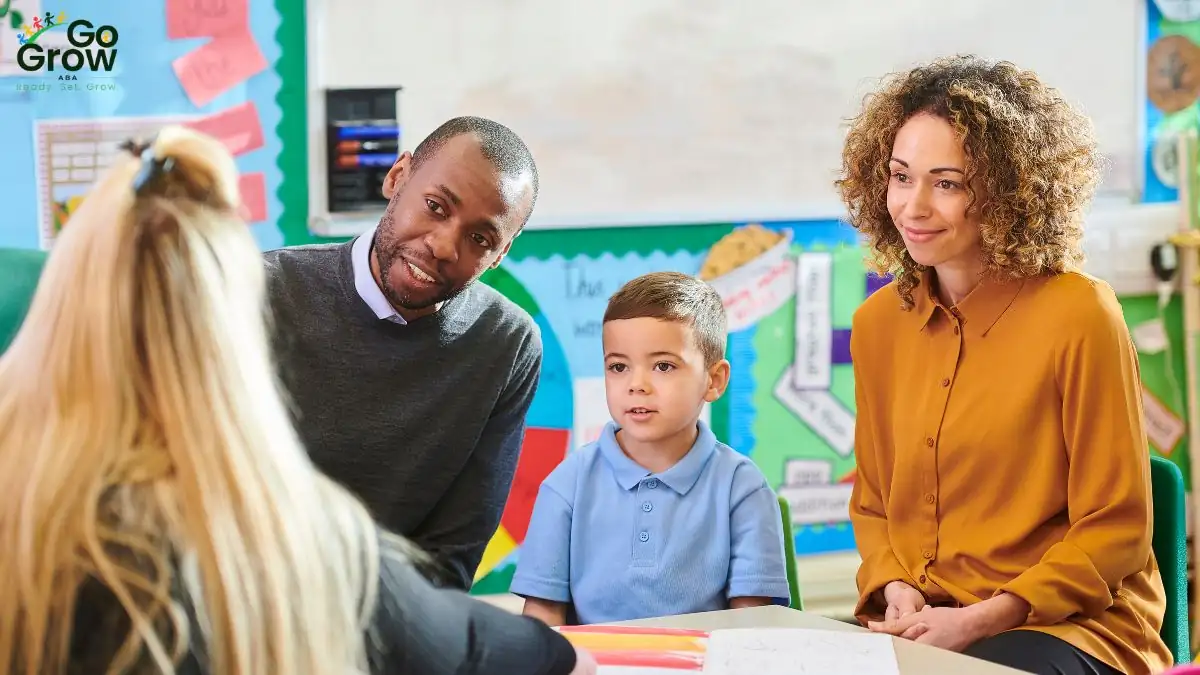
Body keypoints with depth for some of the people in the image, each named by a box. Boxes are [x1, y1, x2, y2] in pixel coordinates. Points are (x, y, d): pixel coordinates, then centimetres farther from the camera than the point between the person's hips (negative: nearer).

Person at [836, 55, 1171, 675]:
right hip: (917, 623, 5)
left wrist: (978, 620, -15)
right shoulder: (878, 322, 7)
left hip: (1073, 622, -5)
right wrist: (895, 590, -3)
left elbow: (1115, 531, -7)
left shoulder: (1079, 315, -10)